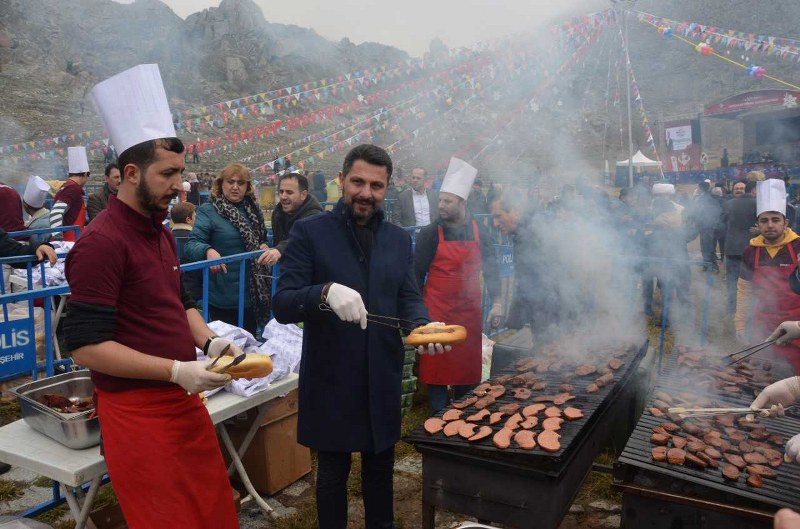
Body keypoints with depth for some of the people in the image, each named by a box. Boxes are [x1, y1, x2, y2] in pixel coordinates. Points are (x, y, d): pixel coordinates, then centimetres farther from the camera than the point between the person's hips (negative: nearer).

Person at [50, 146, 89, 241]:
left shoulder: (66, 187, 16)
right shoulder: (74, 188, -12)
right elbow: (56, 213, -23)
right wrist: (59, 239, -23)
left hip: (68, 239, 9)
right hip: (72, 240, -9)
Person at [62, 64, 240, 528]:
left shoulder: (161, 232, 11)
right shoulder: (102, 243, -17)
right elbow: (86, 345, -20)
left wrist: (208, 340, 1)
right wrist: (176, 371, -22)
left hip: (186, 402, 8)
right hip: (138, 414, -8)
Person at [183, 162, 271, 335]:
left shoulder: (252, 209, 6)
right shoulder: (208, 211, -10)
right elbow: (191, 245, -20)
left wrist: (264, 246, -4)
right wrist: (209, 251, -41)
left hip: (252, 293, 5)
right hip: (224, 297, -5)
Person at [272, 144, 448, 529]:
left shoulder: (399, 239, 7)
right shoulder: (309, 232, -8)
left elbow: (409, 298, 7)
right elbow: (282, 305, -14)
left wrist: (422, 324, -16)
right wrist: (326, 292, -34)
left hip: (382, 379, 4)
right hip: (330, 379, -4)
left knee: (381, 468, 21)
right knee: (332, 472, 14)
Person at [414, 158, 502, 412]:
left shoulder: (479, 232, 1)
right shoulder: (429, 233, -5)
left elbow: (490, 267, 7)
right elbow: (417, 274, -1)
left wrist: (496, 303, 1)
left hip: (470, 313, 3)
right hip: (437, 313, -2)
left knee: (468, 370, 11)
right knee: (437, 368, 3)